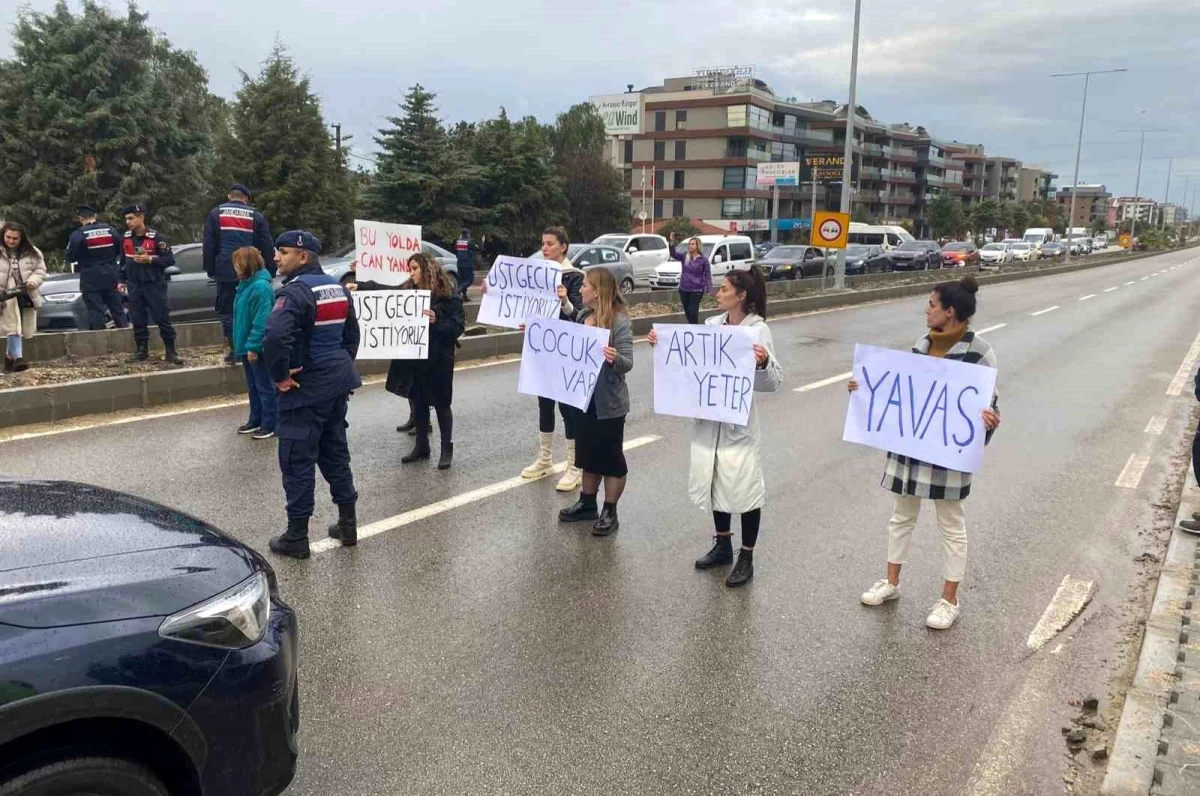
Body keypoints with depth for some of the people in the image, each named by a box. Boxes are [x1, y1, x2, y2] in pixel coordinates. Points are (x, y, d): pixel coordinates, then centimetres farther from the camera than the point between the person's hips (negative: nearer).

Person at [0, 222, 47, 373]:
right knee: (13, 327, -11)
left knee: (21, 328, 9)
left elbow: (40, 270, 5)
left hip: (26, 296, 2)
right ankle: (17, 358, -17)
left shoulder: (32, 252, 3)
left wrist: (33, 281, -15)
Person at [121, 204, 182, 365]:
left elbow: (170, 259, -11)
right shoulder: (126, 237, 7)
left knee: (162, 318, -4)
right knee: (137, 320, 7)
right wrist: (122, 280, 18)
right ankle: (142, 350, 17)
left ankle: (170, 352, 1)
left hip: (154, 284, -5)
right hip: (134, 285, 5)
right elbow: (124, 260, 19)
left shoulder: (156, 237, -9)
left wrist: (149, 259, -21)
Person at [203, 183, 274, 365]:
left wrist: (210, 270, 6)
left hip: (225, 272, -1)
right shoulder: (256, 216, 7)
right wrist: (270, 272, 8)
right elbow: (267, 247, 5)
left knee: (227, 310, 5)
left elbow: (209, 245, 3)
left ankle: (234, 350, 1)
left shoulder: (216, 214, 7)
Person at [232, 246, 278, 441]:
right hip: (247, 346, 10)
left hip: (258, 349, -10)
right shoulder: (246, 284, 10)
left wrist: (253, 345, -22)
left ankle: (270, 425, 9)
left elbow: (262, 321, -24)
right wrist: (244, 344, 18)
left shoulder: (260, 287, -21)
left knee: (265, 387, 1)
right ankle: (255, 420, 29)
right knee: (253, 386, 18)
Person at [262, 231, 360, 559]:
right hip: (338, 383, 8)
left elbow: (274, 338, -33)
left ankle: (296, 537, 9)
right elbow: (352, 334, 18)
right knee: (335, 453, 18)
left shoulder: (294, 292, -18)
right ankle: (347, 524, 25)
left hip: (306, 387, -8)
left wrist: (280, 376, -20)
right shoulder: (338, 288, 10)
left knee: (298, 461, 1)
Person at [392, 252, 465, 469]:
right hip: (414, 358, 6)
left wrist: (436, 322, -30)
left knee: (441, 404, 5)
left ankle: (447, 449, 15)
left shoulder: (448, 297, -10)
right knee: (418, 403, 13)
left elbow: (458, 327, -15)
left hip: (438, 359, -6)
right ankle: (421, 446, 25)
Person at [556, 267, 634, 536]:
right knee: (588, 453, 18)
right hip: (583, 397, 8)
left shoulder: (620, 322, -17)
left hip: (608, 403, -8)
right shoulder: (582, 315, 4)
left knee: (610, 457, 5)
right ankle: (587, 503, 32)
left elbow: (627, 363, -21)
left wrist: (614, 358, -42)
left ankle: (609, 512, 15)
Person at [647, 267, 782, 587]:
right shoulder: (710, 326, 4)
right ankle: (723, 545, 36)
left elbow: (772, 383, -15)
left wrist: (763, 363, -35)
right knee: (714, 482, 18)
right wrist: (661, 345, -2)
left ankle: (746, 558, 17)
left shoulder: (758, 329, -11)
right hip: (708, 419, 6)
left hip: (739, 423, -6)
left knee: (744, 487, 2)